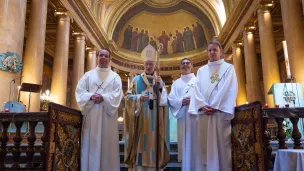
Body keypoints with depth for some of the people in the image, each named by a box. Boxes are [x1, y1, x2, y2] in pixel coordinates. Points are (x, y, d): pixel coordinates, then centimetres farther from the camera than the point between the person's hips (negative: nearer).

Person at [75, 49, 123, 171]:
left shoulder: (115, 76, 11)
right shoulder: (88, 74, 14)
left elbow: (118, 94, -2)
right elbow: (79, 91, 3)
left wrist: (103, 97, -17)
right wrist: (91, 96, -15)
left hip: (108, 115, 0)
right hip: (91, 114, 1)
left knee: (107, 143, 1)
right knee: (90, 142, 1)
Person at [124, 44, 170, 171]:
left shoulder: (160, 81, 13)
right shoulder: (136, 80, 5)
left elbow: (164, 100, 4)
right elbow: (128, 97, 1)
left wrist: (160, 87, -10)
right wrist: (139, 97, -16)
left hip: (154, 119, 2)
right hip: (140, 119, -2)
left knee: (153, 142, 2)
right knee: (139, 142, -3)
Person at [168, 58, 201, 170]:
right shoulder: (176, 83, 18)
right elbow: (171, 99, 7)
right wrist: (181, 101, -11)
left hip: (197, 115, -1)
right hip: (183, 116, 2)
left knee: (197, 143, -2)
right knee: (185, 143, 2)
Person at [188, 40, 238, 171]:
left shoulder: (229, 68, 9)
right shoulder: (201, 70, 18)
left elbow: (230, 89, -4)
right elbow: (197, 90, 8)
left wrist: (215, 106, -13)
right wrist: (202, 106, -10)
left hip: (222, 112, -3)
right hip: (205, 113, 3)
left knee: (223, 143, -4)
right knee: (207, 144, 1)